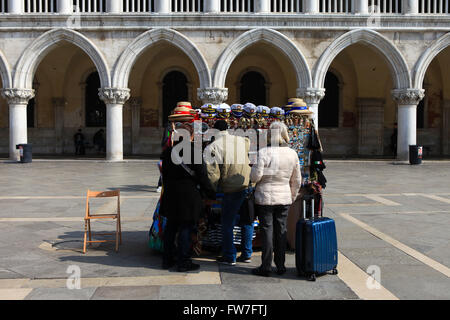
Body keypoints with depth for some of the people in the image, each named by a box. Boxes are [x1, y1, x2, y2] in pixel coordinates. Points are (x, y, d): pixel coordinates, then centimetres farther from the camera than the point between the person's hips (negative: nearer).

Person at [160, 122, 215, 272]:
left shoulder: (167, 151, 4)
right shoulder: (194, 151, -12)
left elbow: (165, 175, 12)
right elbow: (202, 175, -10)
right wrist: (211, 193, 0)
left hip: (171, 195, 6)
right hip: (188, 195, -5)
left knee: (170, 227, 15)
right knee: (185, 228, 1)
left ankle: (167, 260, 22)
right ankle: (183, 262, 5)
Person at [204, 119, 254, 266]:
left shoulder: (212, 148, -6)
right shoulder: (243, 141, 6)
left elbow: (213, 173, -8)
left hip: (231, 191, -4)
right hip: (249, 187, 4)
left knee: (228, 224, 10)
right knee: (247, 221, 17)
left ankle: (229, 257, 18)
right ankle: (247, 254, 25)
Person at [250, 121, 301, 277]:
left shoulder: (263, 152, -14)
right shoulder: (292, 154, 2)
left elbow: (255, 177, -15)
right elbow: (296, 181, 9)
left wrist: (254, 168, 6)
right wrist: (292, 197, 21)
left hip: (265, 198, -4)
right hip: (284, 198, 4)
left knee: (267, 230, 3)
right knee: (281, 230, 12)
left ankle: (266, 267, 9)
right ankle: (281, 266, 19)